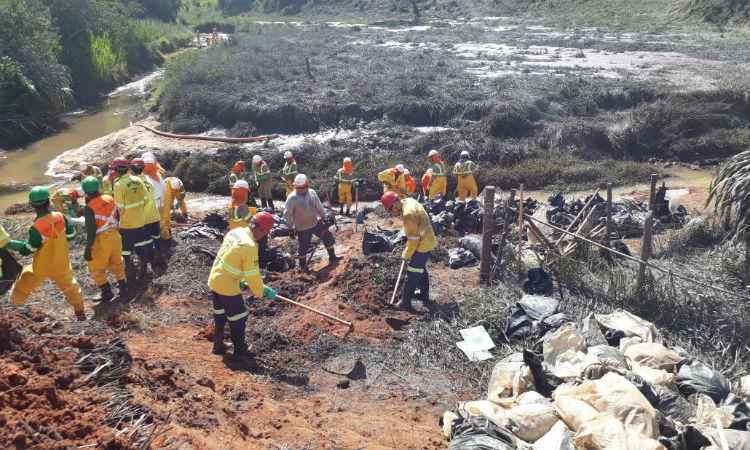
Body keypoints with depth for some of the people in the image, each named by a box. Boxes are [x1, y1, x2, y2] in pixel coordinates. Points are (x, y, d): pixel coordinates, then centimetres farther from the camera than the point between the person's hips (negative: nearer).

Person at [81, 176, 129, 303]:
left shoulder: (89, 208, -20)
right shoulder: (110, 199, -3)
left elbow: (91, 232, -19)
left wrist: (87, 249, -12)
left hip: (101, 240, -6)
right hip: (115, 236, 6)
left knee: (96, 269, 14)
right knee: (116, 263, 23)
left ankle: (107, 292, 20)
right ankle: (123, 289, 30)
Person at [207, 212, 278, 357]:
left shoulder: (235, 231, -1)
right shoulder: (250, 246, -26)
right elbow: (253, 276, -20)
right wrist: (262, 292, -5)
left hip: (215, 281, 8)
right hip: (228, 287, -8)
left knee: (220, 316, 22)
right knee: (238, 318, 10)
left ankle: (218, 346, 36)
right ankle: (240, 350, 24)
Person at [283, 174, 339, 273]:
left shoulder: (312, 193, -3)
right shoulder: (292, 198, -18)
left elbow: (319, 206, 9)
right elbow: (287, 214, -14)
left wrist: (324, 217, 13)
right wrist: (291, 227, -11)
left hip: (316, 223, 5)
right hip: (302, 228, -5)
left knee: (328, 237, 8)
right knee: (303, 247, 3)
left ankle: (332, 258, 25)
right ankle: (303, 265, 26)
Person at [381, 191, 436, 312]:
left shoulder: (408, 214, -28)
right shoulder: (409, 201, 3)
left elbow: (413, 238, -24)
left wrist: (406, 255, -11)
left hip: (422, 245, -10)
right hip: (426, 241, 10)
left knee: (412, 275, -1)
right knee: (421, 270, 24)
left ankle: (405, 303, 9)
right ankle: (425, 298, 38)